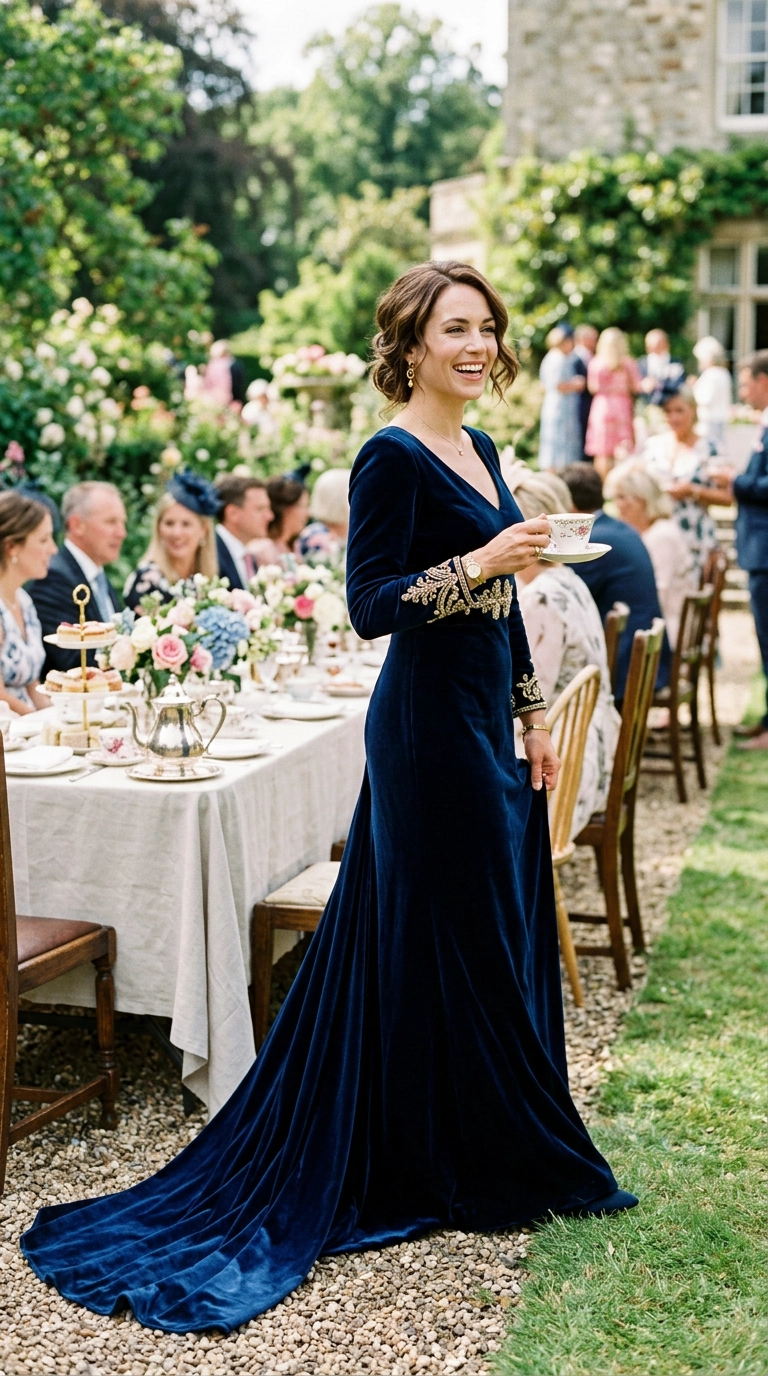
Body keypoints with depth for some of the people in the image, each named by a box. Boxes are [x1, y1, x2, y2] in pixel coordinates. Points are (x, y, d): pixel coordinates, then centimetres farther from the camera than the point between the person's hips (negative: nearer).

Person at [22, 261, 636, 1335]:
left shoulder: (479, 450, 13)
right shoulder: (392, 458, -13)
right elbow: (370, 604, -18)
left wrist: (533, 714, 15)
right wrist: (476, 563, -26)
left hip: (488, 722, 9)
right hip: (430, 725, -9)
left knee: (499, 935, 15)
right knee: (447, 940, 1)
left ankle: (493, 1152, 30)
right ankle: (454, 1165, 16)